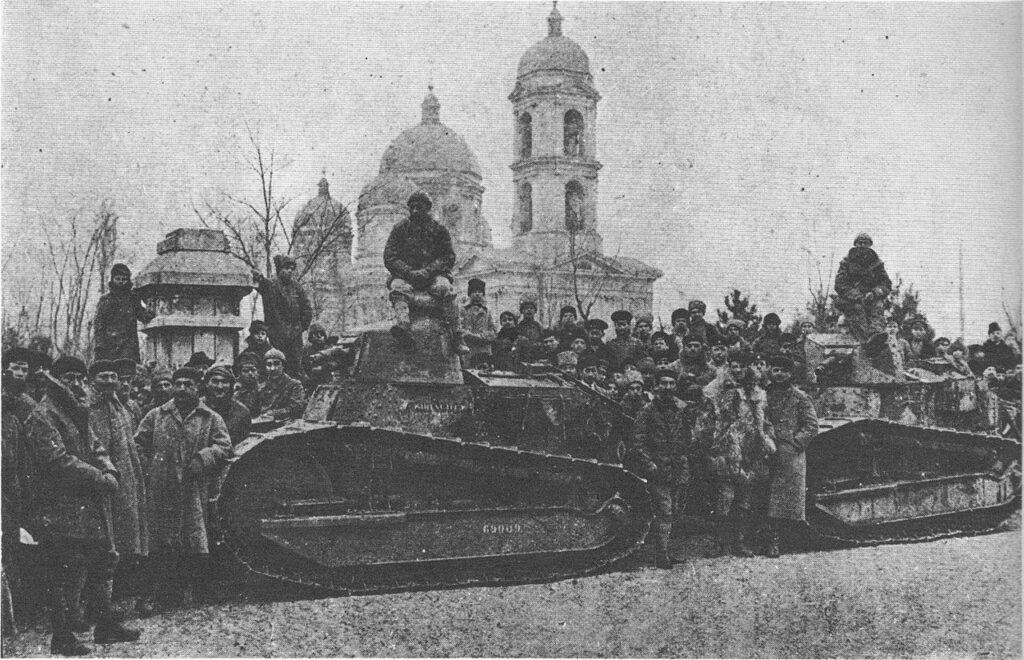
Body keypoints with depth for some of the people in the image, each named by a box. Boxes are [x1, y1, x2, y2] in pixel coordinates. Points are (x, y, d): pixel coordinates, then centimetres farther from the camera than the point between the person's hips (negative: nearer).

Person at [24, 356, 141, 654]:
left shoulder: (77, 413, 19)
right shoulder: (42, 417, -11)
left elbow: (96, 448, 18)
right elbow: (59, 461, -20)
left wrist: (109, 471, -3)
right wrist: (100, 478, -17)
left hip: (90, 506, 9)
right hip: (62, 510, -9)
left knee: (102, 562, 13)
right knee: (66, 573, -4)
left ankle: (106, 625, 24)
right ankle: (62, 638, 5)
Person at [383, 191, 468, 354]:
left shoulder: (439, 230, 11)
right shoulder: (400, 229, 10)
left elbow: (449, 257, 4)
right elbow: (389, 258, 3)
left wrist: (428, 271, -14)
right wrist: (409, 272, -15)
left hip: (433, 275, 0)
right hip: (405, 275, 0)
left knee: (445, 288, -32)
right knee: (398, 287, -33)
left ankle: (457, 337, -35)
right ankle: (402, 325, -60)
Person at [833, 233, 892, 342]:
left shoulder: (877, 263, 10)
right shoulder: (847, 262, 4)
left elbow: (887, 285, 5)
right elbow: (840, 284, -7)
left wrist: (874, 293, -17)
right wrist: (857, 297, -22)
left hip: (871, 300, 2)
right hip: (849, 301, -2)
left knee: (878, 305, -30)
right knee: (857, 307, -33)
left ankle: (875, 334, -50)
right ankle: (864, 340, -47)